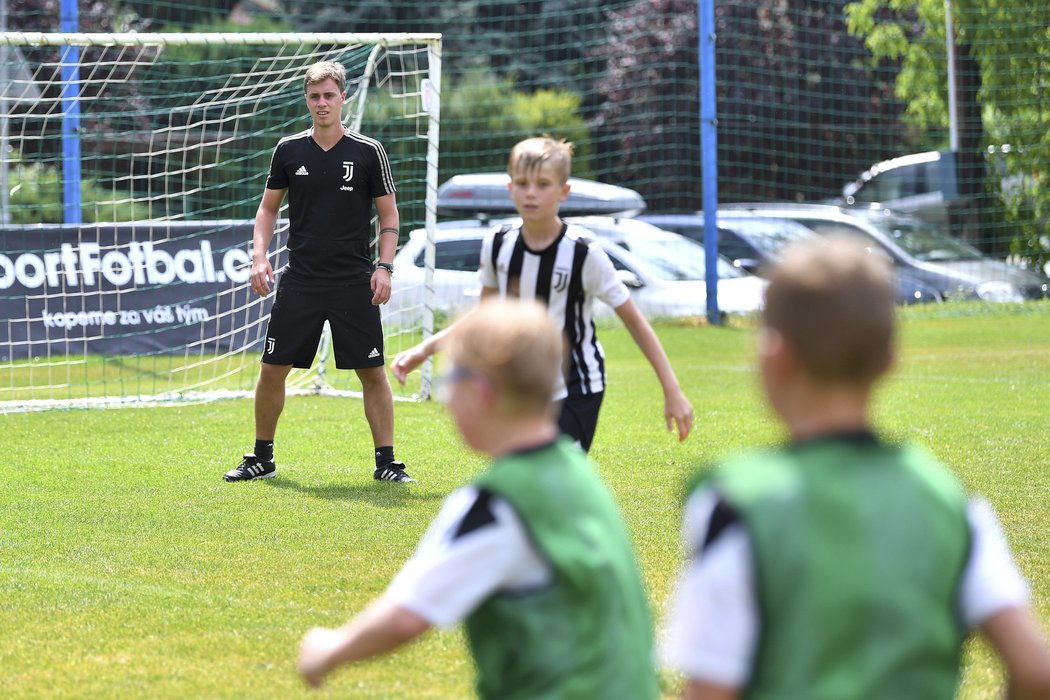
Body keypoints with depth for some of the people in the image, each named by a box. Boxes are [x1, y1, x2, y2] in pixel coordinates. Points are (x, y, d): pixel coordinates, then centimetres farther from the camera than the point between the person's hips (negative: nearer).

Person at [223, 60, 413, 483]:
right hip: (300, 281, 2)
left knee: (372, 372, -3)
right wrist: (259, 256, 0)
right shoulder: (288, 150, 5)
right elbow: (269, 207, 14)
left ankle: (386, 461, 6)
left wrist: (384, 266, -8)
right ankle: (262, 459, 16)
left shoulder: (368, 153, -1)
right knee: (272, 369, 2)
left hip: (355, 284, -2)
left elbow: (389, 213, 3)